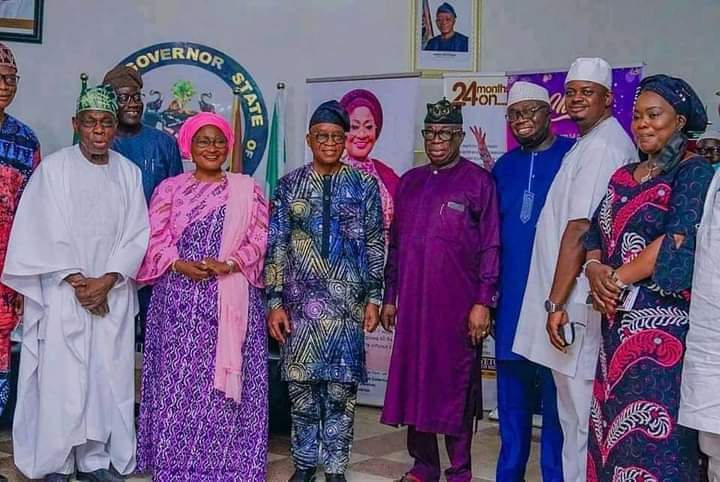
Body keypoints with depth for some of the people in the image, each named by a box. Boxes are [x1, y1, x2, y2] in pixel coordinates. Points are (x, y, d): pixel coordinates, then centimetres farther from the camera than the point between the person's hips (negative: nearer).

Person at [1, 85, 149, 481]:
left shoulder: (128, 172, 6)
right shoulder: (54, 168, -3)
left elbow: (137, 234, 2)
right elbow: (45, 234, -6)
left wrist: (107, 280, -10)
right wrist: (77, 282, -12)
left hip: (114, 295, 3)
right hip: (62, 295, -3)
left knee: (107, 376, 3)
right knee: (61, 378, -1)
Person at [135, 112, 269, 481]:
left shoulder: (246, 188, 9)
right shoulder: (169, 188, 9)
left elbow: (259, 239, 2)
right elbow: (155, 240, 2)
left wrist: (228, 264, -14)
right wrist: (182, 265, -15)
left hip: (231, 300, 0)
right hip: (179, 297, 0)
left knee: (223, 378, -1)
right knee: (178, 378, -1)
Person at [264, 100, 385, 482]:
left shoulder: (364, 185, 4)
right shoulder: (290, 185, 4)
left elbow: (375, 245, 4)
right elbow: (276, 246, 3)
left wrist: (373, 297, -1)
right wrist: (275, 301, -3)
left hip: (347, 302, 0)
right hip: (301, 301, 1)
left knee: (341, 388, 3)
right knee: (301, 385, 6)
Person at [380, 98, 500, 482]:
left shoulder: (478, 181, -3)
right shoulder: (409, 182, 12)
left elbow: (491, 247, -7)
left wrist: (483, 302, -12)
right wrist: (389, 296, 13)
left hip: (458, 304, -5)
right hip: (413, 302, 5)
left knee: (456, 385, 3)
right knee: (413, 381, 9)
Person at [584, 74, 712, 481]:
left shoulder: (694, 172, -5)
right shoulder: (623, 177, 15)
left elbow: (677, 241, -17)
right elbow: (595, 238, 13)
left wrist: (616, 280, -12)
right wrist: (596, 272, -8)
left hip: (664, 321, -7)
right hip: (618, 322, 7)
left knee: (655, 435, -4)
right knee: (612, 423, 10)